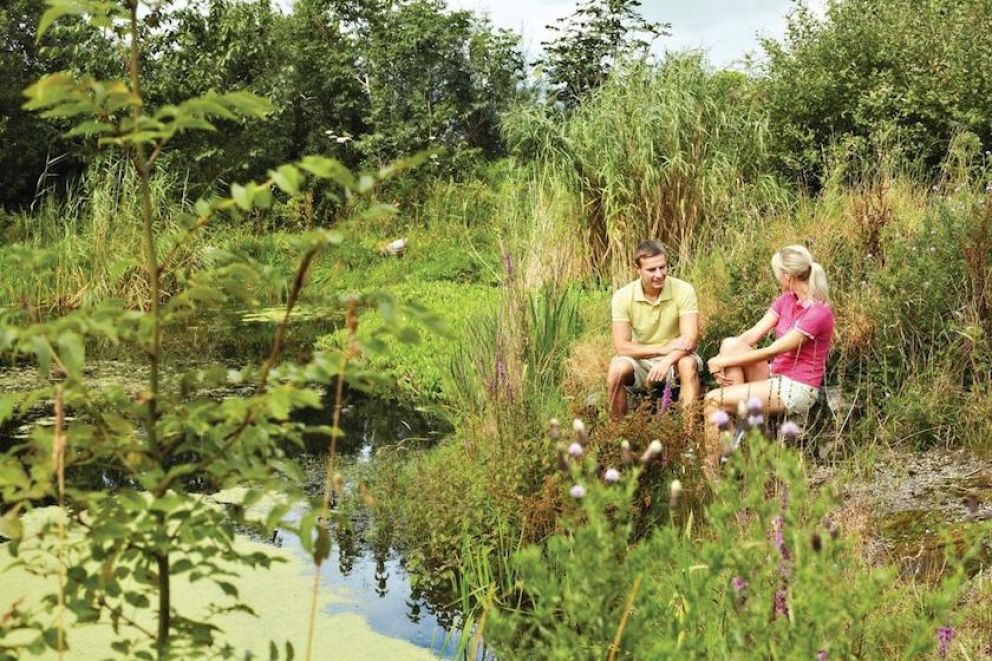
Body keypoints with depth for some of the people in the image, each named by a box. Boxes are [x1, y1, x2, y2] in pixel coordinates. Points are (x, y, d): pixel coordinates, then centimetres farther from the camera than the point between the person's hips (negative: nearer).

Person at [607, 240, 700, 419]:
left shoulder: (683, 290, -15)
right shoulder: (623, 296, -12)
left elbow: (689, 339, -21)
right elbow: (621, 347, -16)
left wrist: (666, 362, -40)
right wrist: (663, 349, -25)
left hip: (674, 358, 0)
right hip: (639, 360, 1)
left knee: (688, 364, -33)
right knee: (617, 370, -30)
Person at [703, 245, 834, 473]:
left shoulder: (818, 313, -21)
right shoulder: (786, 300, 6)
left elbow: (771, 351, -21)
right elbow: (751, 336, 0)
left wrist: (724, 361, -16)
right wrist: (720, 360, -16)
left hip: (796, 389, -8)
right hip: (776, 377, 8)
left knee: (713, 400, -18)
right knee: (730, 344, -13)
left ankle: (710, 469, -6)